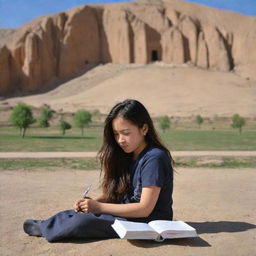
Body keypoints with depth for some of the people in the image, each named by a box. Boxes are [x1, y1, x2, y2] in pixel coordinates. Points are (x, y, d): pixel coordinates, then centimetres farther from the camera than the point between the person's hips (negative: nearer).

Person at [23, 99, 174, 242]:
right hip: (127, 214, 9)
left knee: (81, 222, -18)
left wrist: (99, 207, -19)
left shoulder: (154, 158, -19)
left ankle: (44, 228, 6)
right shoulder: (127, 156, 8)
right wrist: (93, 202, -11)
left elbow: (145, 209, -21)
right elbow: (114, 194, 10)